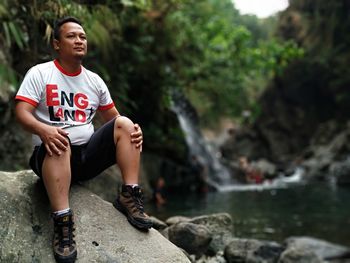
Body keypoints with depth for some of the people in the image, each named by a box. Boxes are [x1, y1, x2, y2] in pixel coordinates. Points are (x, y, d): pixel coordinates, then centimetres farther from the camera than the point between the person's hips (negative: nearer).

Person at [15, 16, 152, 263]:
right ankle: (62, 222, -45)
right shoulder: (40, 73, -2)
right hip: (53, 156, -5)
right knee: (58, 144, -38)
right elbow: (22, 112, -12)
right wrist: (42, 130, -35)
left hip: (88, 154, 5)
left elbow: (113, 117, 13)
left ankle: (129, 197, -18)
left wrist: (134, 128, -10)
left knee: (125, 124, -14)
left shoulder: (94, 80, 13)